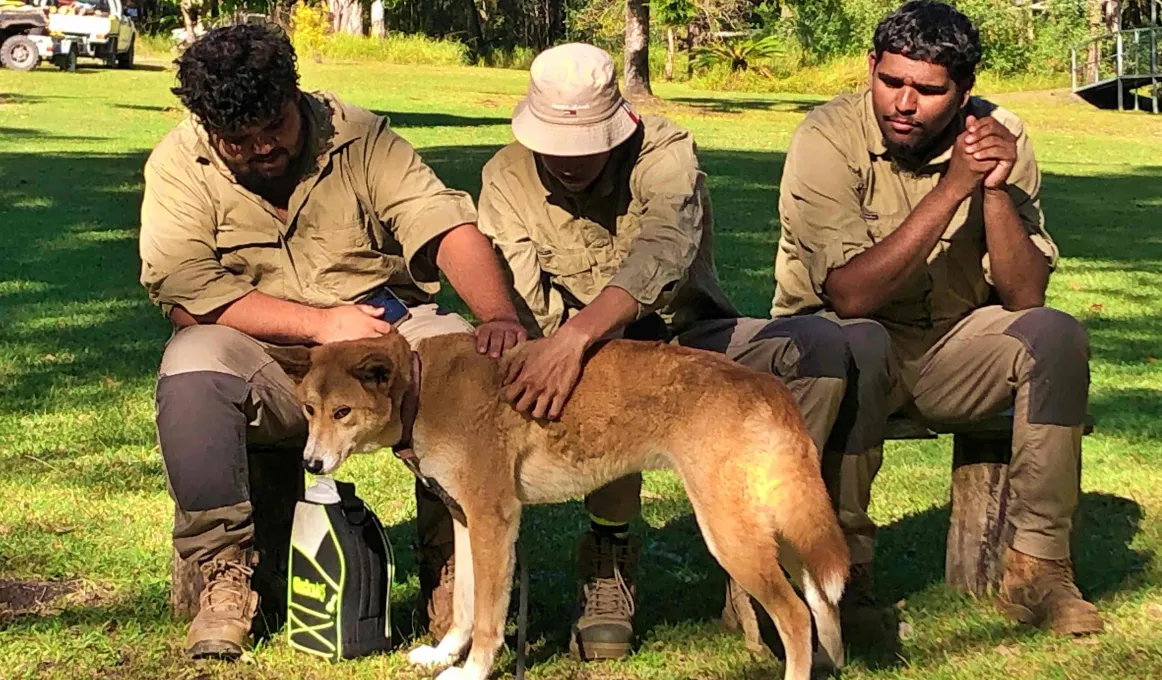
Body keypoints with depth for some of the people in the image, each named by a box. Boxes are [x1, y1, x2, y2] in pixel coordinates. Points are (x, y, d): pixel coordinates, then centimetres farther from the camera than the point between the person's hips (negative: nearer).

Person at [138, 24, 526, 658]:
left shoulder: (361, 138, -3)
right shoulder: (179, 166, -4)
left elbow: (448, 228, -13)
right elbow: (183, 294, -15)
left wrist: (498, 315, -33)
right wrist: (319, 322, -22)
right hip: (263, 365, -1)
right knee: (192, 368, -33)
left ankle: (453, 563, -12)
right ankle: (226, 575, -20)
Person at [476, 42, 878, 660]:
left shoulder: (664, 152, -16)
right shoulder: (507, 177, -7)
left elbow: (664, 254, -36)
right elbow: (524, 305, -14)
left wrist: (575, 336, -52)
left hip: (690, 337, 1)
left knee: (821, 345, -26)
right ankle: (610, 555, -18)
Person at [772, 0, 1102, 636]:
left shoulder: (999, 136, -7)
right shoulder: (828, 138, -18)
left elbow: (1025, 295, -10)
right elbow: (851, 295, -27)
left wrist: (995, 190, -25)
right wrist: (953, 187, -29)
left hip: (952, 349, 4)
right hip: (840, 337, -3)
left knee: (1056, 335, -22)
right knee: (859, 347, -36)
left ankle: (1036, 566, -16)